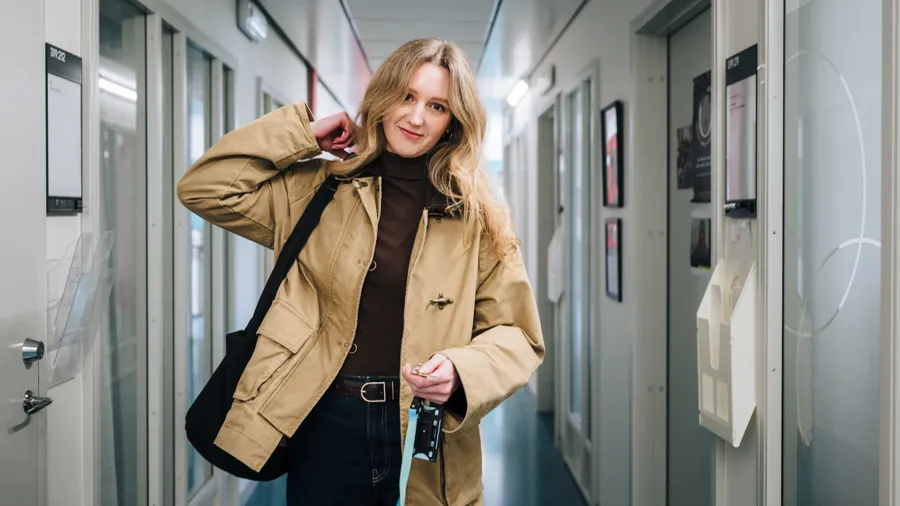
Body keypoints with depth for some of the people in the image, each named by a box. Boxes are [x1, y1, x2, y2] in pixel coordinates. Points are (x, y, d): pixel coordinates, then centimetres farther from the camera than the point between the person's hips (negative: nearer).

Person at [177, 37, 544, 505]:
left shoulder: (478, 217, -1)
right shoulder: (319, 190, 3)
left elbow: (515, 334, -1)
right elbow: (204, 189, -2)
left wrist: (460, 373, -21)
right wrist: (304, 134, -2)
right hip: (324, 426, 1)